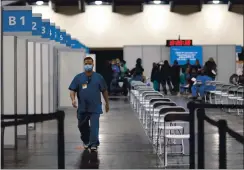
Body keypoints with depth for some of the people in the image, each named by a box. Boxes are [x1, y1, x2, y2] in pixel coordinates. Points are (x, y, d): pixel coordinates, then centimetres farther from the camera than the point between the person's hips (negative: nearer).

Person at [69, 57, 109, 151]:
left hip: (95, 108, -2)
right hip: (82, 108, 2)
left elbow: (104, 91, 10)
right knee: (82, 126, 13)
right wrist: (73, 99, -18)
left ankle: (94, 144, -4)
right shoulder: (78, 78, 2)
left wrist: (107, 103, 14)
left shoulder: (98, 77, 2)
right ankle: (86, 142, 34)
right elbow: (72, 90, 1)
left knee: (94, 126, -9)